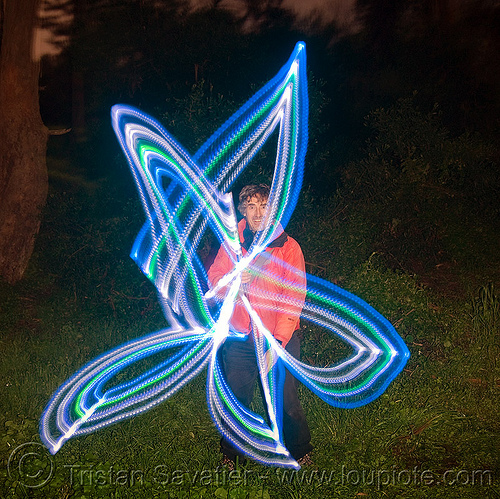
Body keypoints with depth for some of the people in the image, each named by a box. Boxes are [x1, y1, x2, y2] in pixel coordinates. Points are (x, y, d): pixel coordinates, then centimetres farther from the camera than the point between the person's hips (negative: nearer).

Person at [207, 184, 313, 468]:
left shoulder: (288, 247, -4)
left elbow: (293, 298, -8)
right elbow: (213, 277, 8)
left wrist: (279, 339, -16)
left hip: (279, 338, -2)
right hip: (240, 338, 2)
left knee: (286, 402, 0)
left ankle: (301, 452, 25)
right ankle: (231, 455, 31)